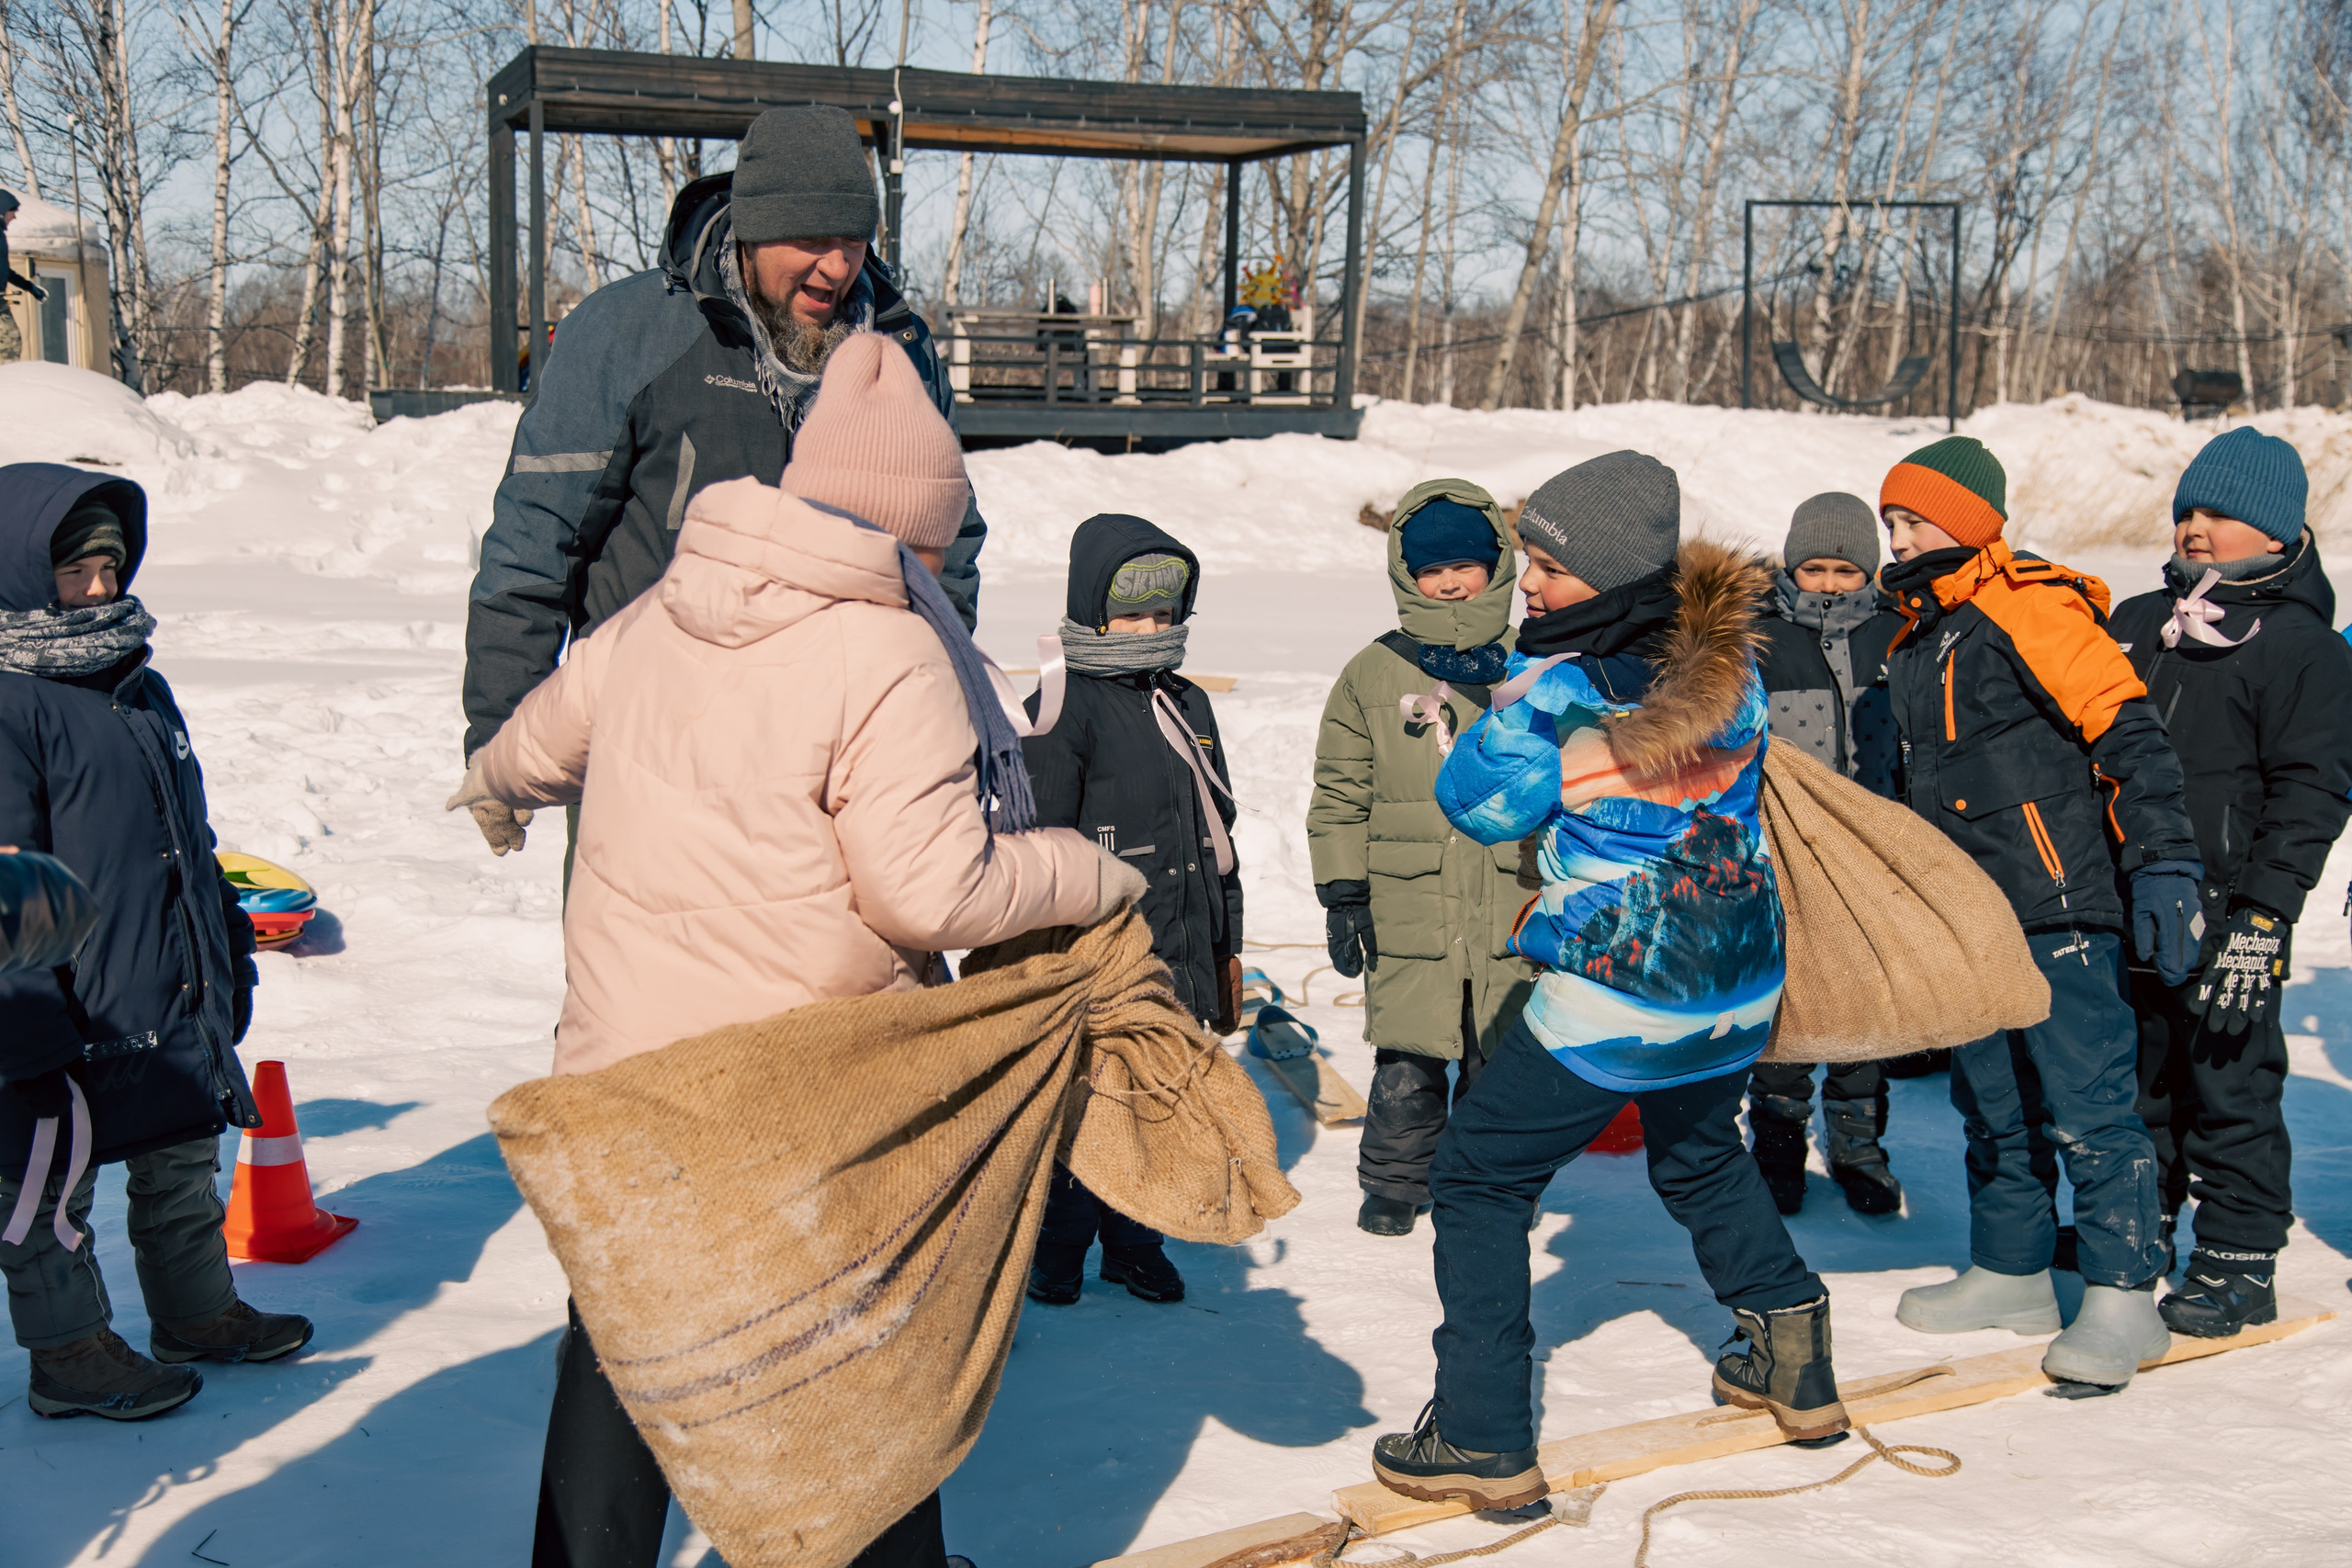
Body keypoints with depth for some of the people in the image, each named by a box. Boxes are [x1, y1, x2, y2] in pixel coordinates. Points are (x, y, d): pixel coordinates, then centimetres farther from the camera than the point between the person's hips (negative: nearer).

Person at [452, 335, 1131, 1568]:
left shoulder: (649, 621, 4)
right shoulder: (892, 657, -17)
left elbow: (539, 741, 22)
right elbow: (931, 891, -22)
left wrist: (493, 781, 46)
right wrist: (1091, 875, -6)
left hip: (619, 1064, 5)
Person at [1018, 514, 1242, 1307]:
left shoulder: (1189, 705, 14)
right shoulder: (1063, 711, -9)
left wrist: (1225, 949, 20)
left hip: (1182, 964, 6)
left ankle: (1134, 1241, 29)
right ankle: (1057, 1247, 20)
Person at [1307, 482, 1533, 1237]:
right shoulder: (1372, 675, 3)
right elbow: (1340, 796, 6)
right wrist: (1342, 895, 1)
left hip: (1515, 912, 1)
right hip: (1407, 913, -1)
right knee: (1406, 1068, 3)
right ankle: (1394, 1182, 23)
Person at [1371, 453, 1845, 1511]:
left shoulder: (1562, 690, -21)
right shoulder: (1729, 666, -2)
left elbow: (1477, 803, -9)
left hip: (1613, 996, -6)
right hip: (1738, 988, 7)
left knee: (1480, 1180, 7)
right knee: (1701, 1157, 32)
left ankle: (1485, 1435, 6)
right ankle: (1793, 1363, 37)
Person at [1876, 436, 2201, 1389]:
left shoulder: (2031, 610, -12)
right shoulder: (1916, 643, 16)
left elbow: (2130, 739, -17)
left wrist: (2162, 865, -22)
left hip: (2061, 911, -9)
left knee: (2086, 1109, -6)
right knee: (1991, 1108, 16)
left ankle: (2122, 1298, 2)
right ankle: (2010, 1274, 28)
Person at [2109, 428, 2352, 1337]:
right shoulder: (2138, 624, 14)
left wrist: (2265, 911, -17)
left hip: (2227, 913, -6)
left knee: (2229, 1085, 0)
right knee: (2134, 1078, 15)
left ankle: (2238, 1264, 12)